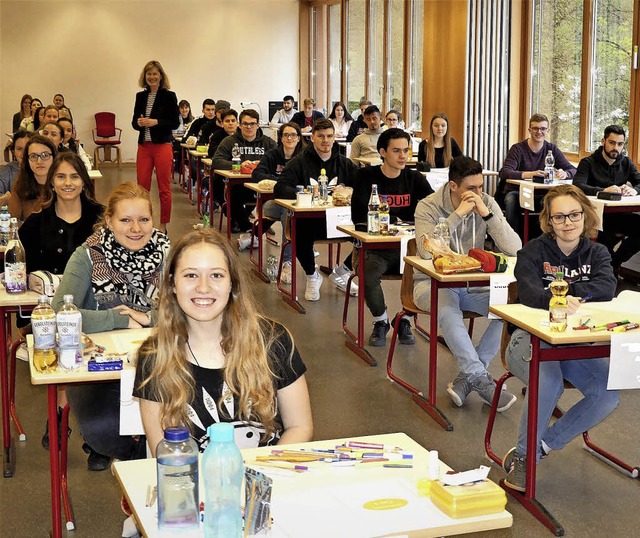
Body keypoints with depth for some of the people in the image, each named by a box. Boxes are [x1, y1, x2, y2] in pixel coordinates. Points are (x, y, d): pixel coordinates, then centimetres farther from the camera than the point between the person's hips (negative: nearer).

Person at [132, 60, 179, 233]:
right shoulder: (140, 96, 11)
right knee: (142, 187, 5)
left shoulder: (169, 96, -2)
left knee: (164, 188, 2)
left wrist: (156, 122, -18)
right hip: (144, 146, 4)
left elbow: (175, 123, -5)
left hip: (162, 146, -4)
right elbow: (134, 121, 14)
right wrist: (139, 123, -9)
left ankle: (163, 226, 9)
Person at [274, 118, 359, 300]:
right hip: (308, 220, -3)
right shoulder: (299, 162, 2)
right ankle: (312, 276, -3)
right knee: (299, 234, -37)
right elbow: (279, 189, -11)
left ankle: (341, 272, 9)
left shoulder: (344, 163, 13)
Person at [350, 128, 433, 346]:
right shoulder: (366, 177, 0)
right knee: (367, 275, -33)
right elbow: (359, 216, -11)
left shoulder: (414, 179, 9)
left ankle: (405, 320, 4)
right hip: (376, 248, -2)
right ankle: (380, 321, 0)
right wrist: (395, 220, -10)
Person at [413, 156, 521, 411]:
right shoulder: (428, 207, -10)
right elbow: (426, 250, -28)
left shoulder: (487, 203, -1)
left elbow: (514, 249, -10)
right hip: (433, 283, -4)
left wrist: (487, 215, -20)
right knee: (448, 309, -38)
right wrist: (458, 215, -26)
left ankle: (468, 377, -18)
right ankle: (481, 379, -28)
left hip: (473, 284, 4)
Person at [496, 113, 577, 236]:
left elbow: (572, 170, 2)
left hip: (540, 196, 2)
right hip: (517, 192, -2)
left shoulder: (551, 149, 6)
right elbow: (504, 173, -21)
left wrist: (564, 174, -25)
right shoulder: (518, 149, -5)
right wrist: (528, 174, -40)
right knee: (511, 199, -36)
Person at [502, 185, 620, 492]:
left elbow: (607, 288, -13)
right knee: (549, 383, -35)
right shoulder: (534, 251, -4)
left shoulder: (596, 253, 8)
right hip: (531, 338, -4)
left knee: (608, 395, -19)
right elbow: (529, 293, -23)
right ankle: (523, 458, -10)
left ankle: (543, 444, 1)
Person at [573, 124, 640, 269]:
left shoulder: (626, 163, 14)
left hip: (618, 215, 5)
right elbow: (577, 186, -19)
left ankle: (614, 263, -5)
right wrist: (603, 191, -36)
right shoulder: (588, 163, -2)